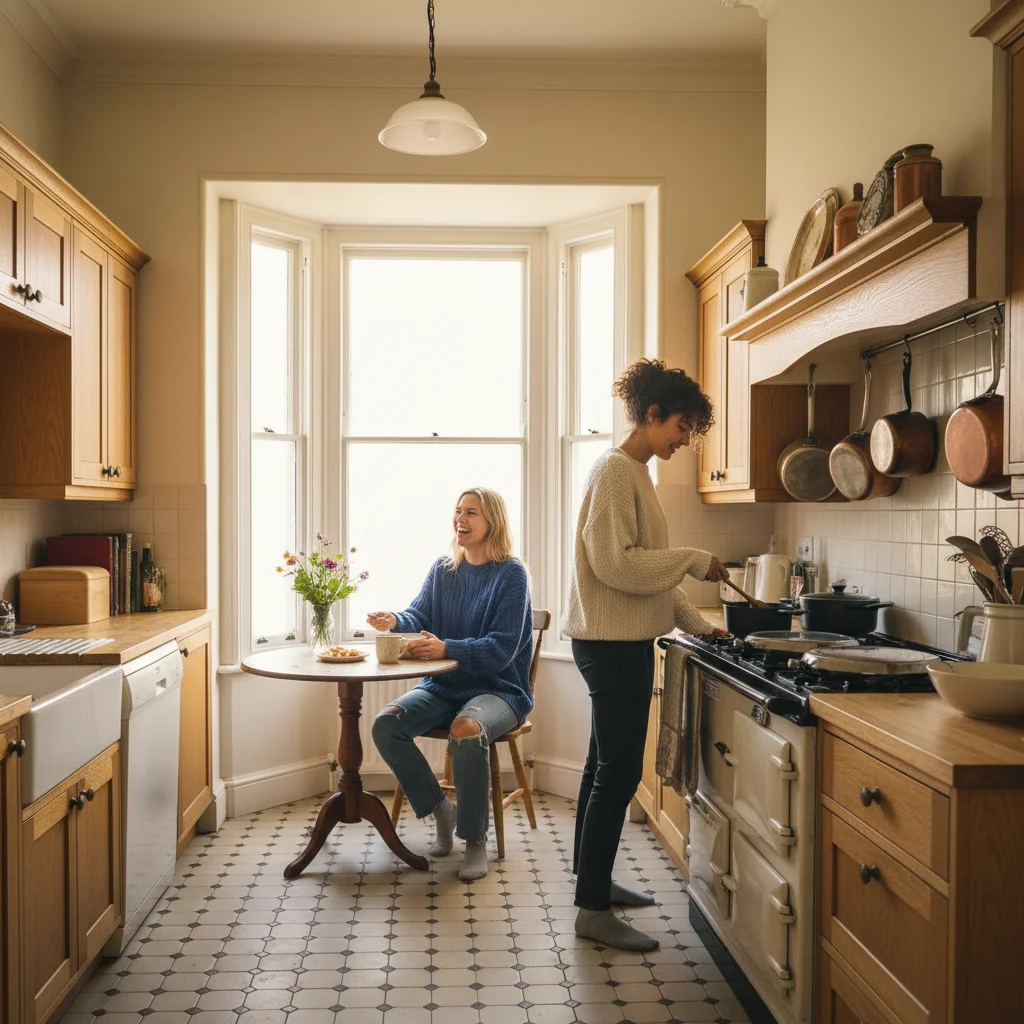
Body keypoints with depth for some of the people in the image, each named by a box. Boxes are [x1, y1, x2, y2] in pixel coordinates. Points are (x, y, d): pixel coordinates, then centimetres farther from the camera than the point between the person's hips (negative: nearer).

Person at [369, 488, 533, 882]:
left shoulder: (511, 574, -8)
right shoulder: (442, 570, 10)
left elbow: (501, 648, -16)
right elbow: (420, 618, 3)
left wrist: (447, 648, -30)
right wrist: (396, 621, -21)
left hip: (497, 689, -5)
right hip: (443, 686, 6)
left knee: (466, 731, -37)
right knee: (385, 724, -19)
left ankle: (475, 840, -15)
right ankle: (441, 809, 2)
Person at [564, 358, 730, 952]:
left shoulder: (637, 474, 16)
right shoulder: (615, 470, -13)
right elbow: (615, 563, -22)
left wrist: (700, 626, 17)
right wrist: (695, 560, -15)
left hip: (623, 641, 10)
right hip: (611, 641, -10)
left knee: (608, 765, 17)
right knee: (619, 771, -6)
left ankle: (595, 879, 30)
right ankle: (593, 911, 3)